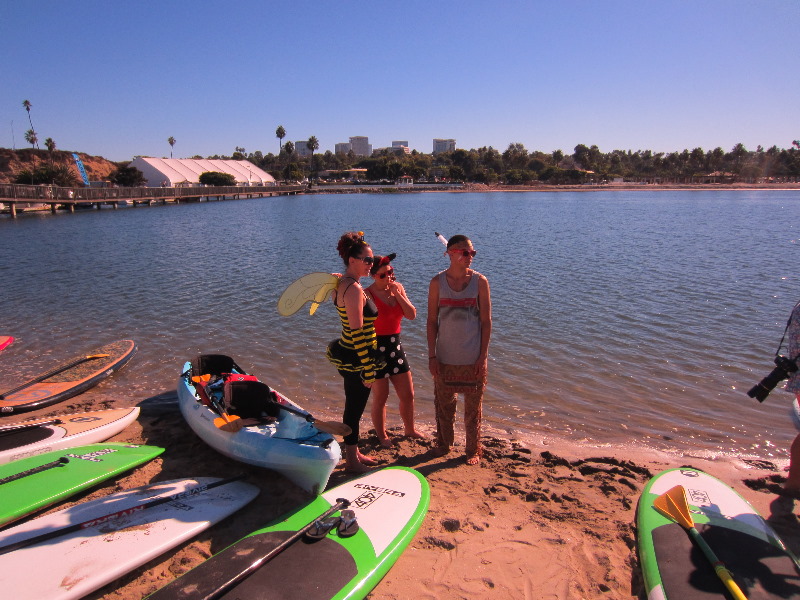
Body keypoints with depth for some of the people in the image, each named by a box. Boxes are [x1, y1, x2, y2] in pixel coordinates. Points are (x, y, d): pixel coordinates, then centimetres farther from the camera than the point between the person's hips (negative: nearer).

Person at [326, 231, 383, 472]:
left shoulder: (343, 283, 9)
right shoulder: (354, 289, -22)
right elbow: (358, 333, -24)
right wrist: (368, 369, -21)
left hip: (348, 356, 10)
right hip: (356, 359, -10)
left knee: (354, 407, 21)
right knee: (354, 409, 5)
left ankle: (353, 453, 36)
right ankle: (351, 460, 21)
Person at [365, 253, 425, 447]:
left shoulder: (398, 288, 4)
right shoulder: (367, 294, -15)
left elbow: (412, 315, -3)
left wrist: (398, 294, -11)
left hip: (395, 347, 6)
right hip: (376, 349, -6)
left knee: (408, 394, 15)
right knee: (380, 398, 8)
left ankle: (410, 429, 37)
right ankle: (381, 435, 29)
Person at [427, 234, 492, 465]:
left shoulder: (480, 281, -4)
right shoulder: (438, 282, -3)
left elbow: (486, 321, -3)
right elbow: (432, 320, 0)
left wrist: (483, 356, -7)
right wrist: (432, 355, -3)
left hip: (473, 358, -1)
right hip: (445, 357, 1)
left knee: (473, 406, 10)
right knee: (444, 404, 13)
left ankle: (473, 450, 28)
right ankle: (443, 444, 35)